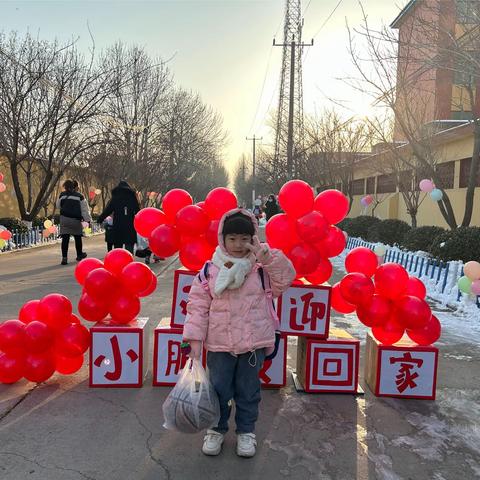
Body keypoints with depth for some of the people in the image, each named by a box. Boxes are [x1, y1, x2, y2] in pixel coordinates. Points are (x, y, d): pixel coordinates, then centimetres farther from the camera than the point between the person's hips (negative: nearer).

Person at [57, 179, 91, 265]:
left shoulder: (62, 195, 4)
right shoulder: (80, 196, -1)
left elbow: (58, 206, 18)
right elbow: (84, 209, -1)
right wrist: (88, 219, 4)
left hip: (64, 219, 1)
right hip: (76, 220, -1)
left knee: (65, 238, 0)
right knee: (78, 237, 15)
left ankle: (64, 257, -6)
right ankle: (79, 255, 28)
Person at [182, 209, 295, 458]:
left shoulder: (262, 267, -1)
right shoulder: (209, 270, -5)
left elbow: (285, 279, -12)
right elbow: (198, 305, -4)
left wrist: (269, 258, -25)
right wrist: (195, 338, -9)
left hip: (254, 343, 0)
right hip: (219, 344, 0)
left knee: (248, 390, 16)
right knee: (219, 389, 14)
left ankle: (246, 430, 37)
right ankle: (217, 428, 38)